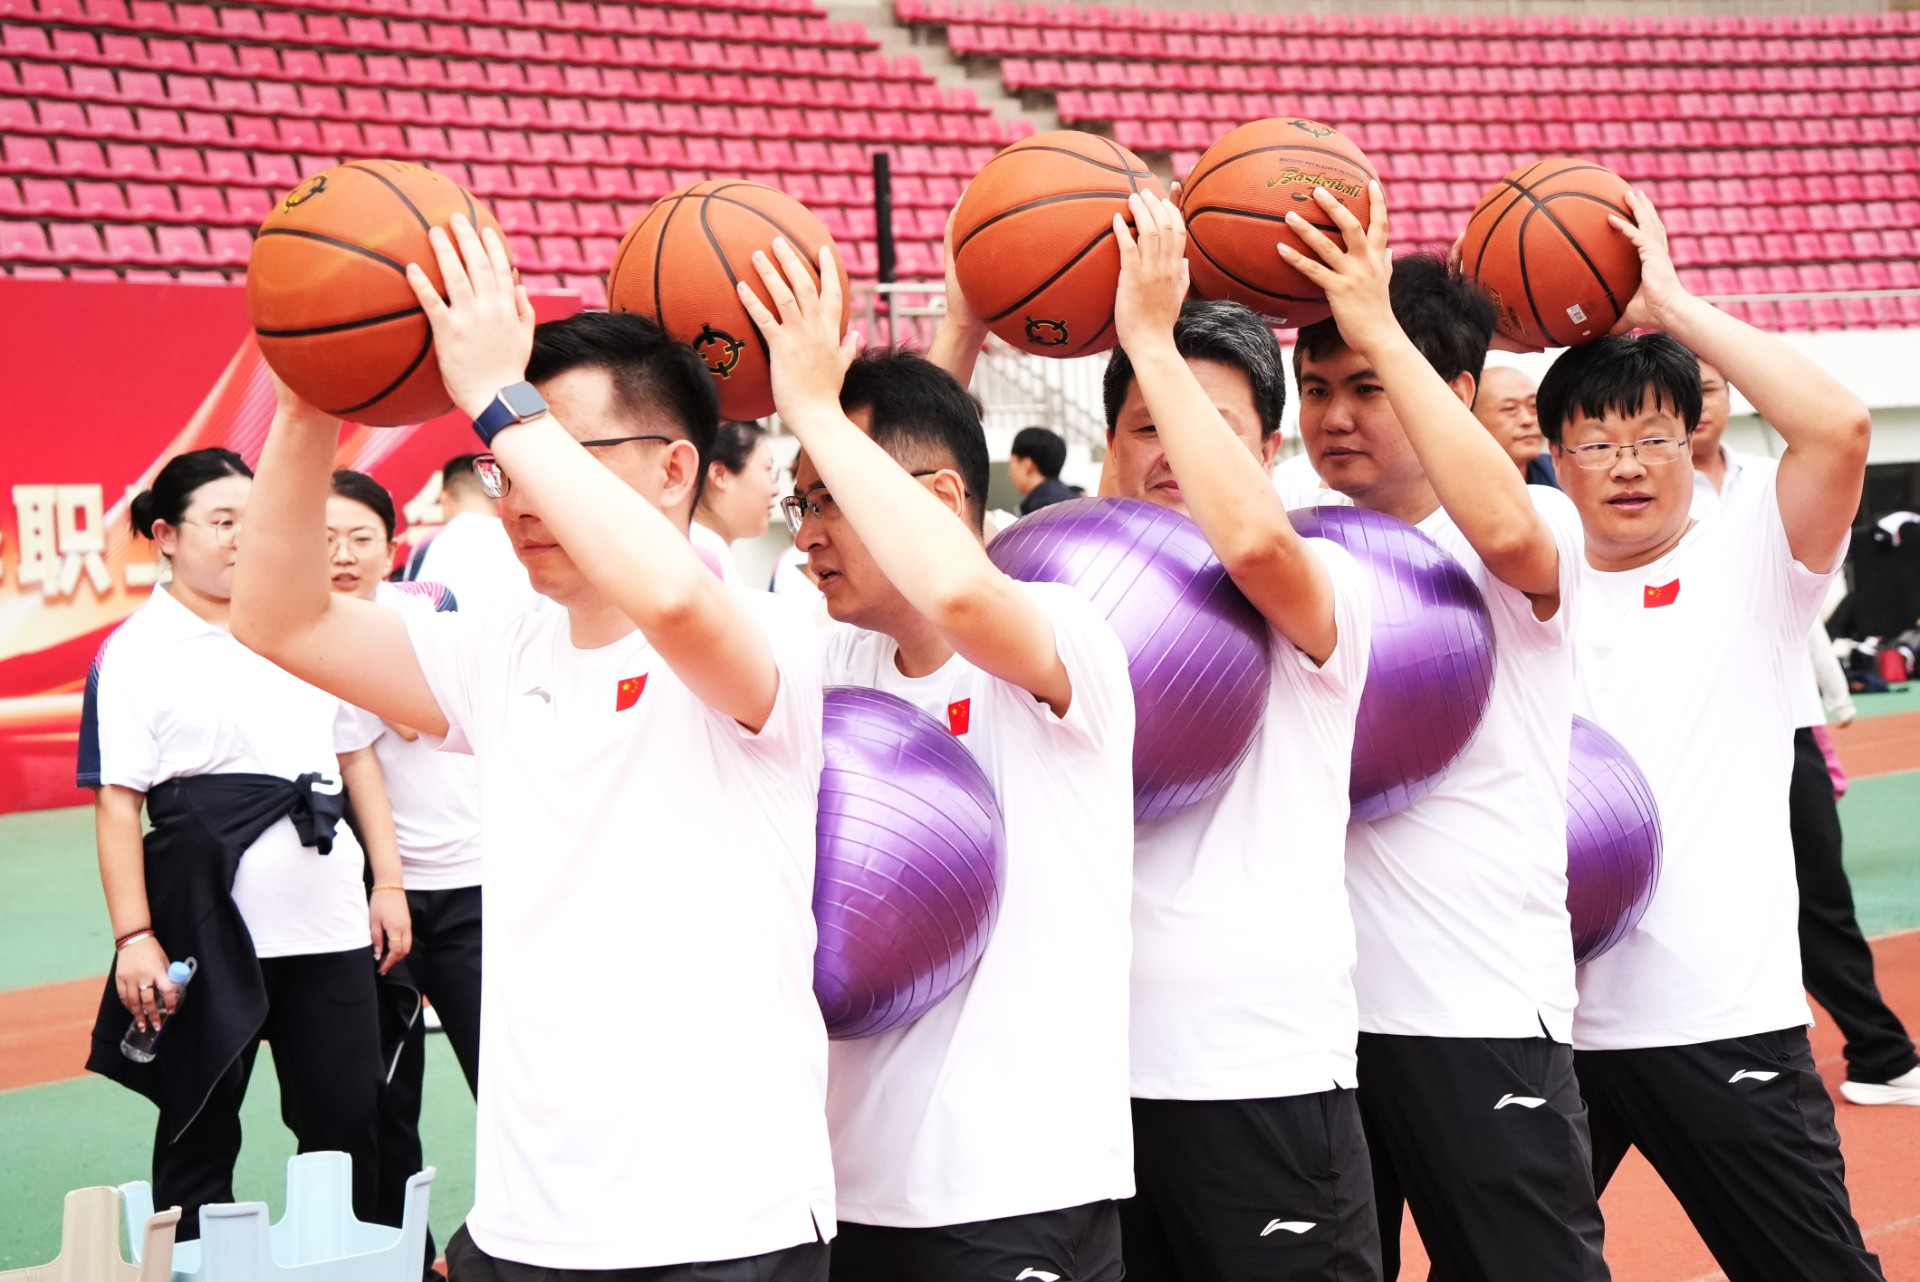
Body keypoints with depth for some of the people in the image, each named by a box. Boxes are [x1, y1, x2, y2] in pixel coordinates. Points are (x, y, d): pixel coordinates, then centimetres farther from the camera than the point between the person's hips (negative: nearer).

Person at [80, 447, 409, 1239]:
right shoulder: (137, 651, -3)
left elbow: (356, 756, 16)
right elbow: (116, 801, -7)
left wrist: (388, 883, 10)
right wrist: (133, 937, -14)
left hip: (328, 917, 4)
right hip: (206, 922, -4)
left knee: (347, 1124, 8)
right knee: (200, 1128, 6)